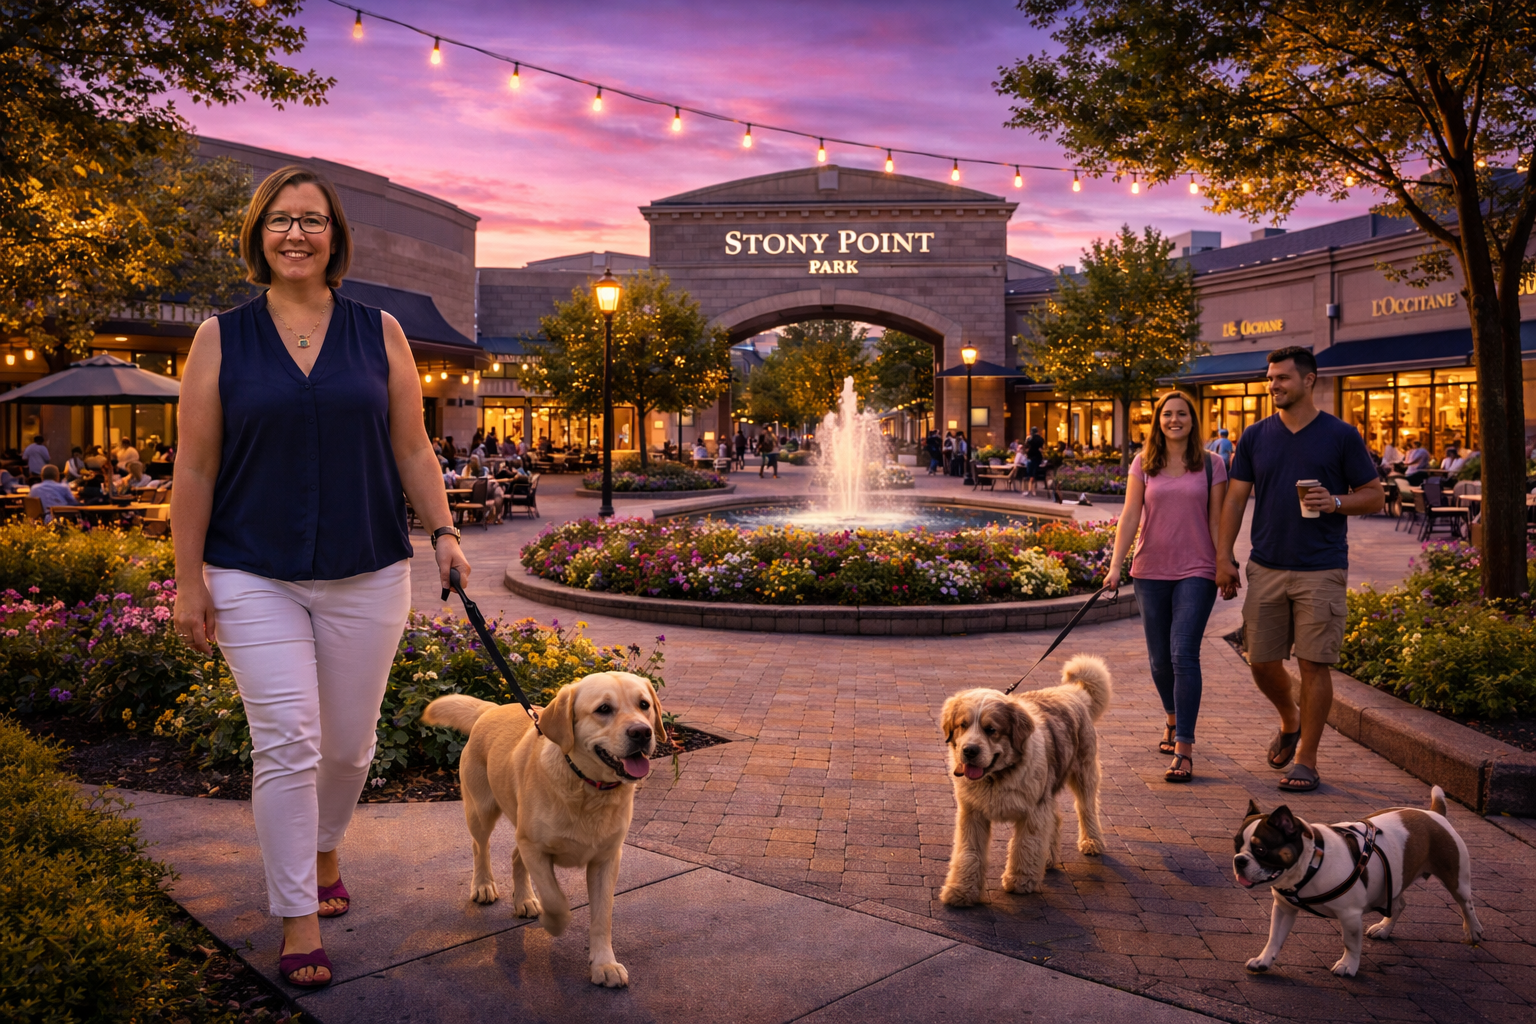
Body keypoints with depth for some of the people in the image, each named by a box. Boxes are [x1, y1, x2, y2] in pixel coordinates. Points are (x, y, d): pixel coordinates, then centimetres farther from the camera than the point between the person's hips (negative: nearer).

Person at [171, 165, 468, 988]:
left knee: (348, 741, 11)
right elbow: (195, 468, 2)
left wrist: (442, 532, -3)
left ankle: (323, 851, 40)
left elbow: (410, 449, 7)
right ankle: (297, 918, 8)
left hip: (367, 573, 2)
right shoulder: (221, 340, 2)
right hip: (254, 577, -1)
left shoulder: (379, 334, 5)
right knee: (286, 743, -6)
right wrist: (189, 579, -2)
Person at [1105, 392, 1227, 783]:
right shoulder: (1143, 464, 6)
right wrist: (1115, 565, -7)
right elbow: (1130, 516, 1)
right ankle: (1172, 720, 38)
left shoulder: (1212, 464, 3)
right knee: (1159, 658, 10)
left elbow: (1216, 521, 5)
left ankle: (1184, 750, -11)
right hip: (1151, 572, 2)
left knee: (1184, 653, -13)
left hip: (1196, 571, -2)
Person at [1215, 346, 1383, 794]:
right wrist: (1223, 557, 3)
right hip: (1266, 568, 3)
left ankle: (1306, 759, 9)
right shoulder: (1255, 436, 9)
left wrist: (1335, 501, -16)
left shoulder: (1341, 435, 1)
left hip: (1321, 570, -3)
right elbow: (1236, 499, 9)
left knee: (1314, 664, -2)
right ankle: (1290, 721, 35)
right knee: (1262, 661, 6)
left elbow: (1374, 496, 5)